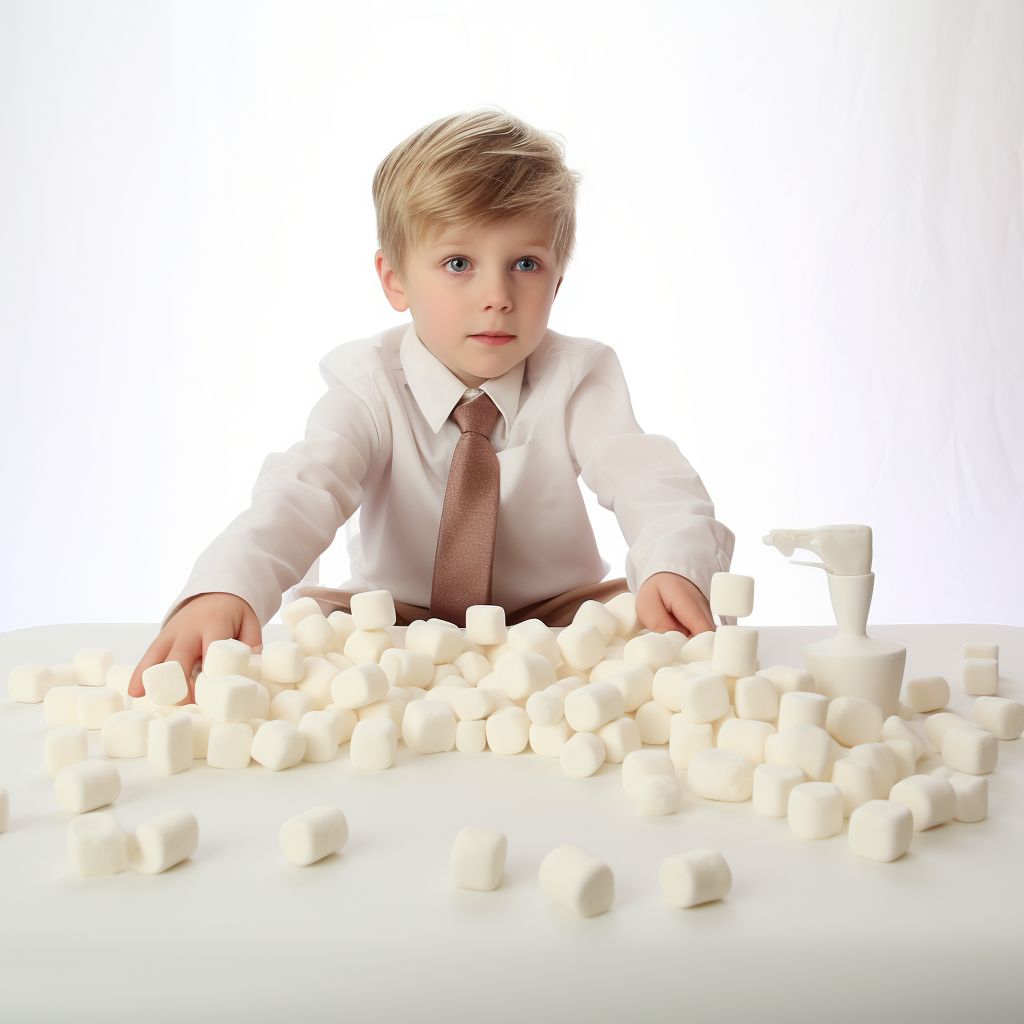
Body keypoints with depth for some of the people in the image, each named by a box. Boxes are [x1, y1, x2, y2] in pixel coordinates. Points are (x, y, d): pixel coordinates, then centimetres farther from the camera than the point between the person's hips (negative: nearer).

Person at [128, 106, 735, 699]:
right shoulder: (372, 384, -14)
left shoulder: (578, 378, -12)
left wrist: (673, 568, -52)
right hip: (400, 624, 0)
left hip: (553, 622, 0)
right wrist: (226, 588, -54)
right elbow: (306, 488, -31)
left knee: (633, 606, -26)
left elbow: (649, 479, -27)